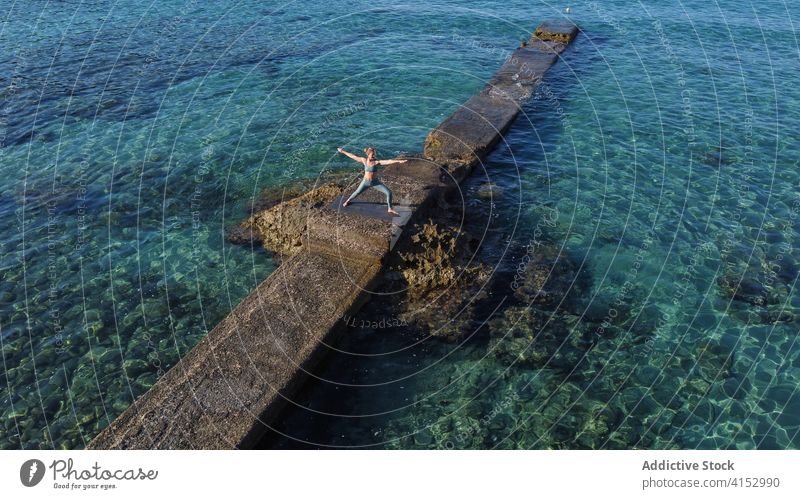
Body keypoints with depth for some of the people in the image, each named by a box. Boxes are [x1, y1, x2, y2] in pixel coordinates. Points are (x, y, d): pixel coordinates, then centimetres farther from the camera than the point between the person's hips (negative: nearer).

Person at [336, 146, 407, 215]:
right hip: (365, 182, 0)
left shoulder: (377, 162, -15)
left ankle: (390, 209, 9)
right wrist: (343, 151, 4)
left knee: (389, 193, -9)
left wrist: (399, 161, -41)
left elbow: (388, 161, -28)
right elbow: (352, 156, -2)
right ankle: (347, 201, 49)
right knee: (357, 192, 19)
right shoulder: (364, 160, -10)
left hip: (375, 182, 0)